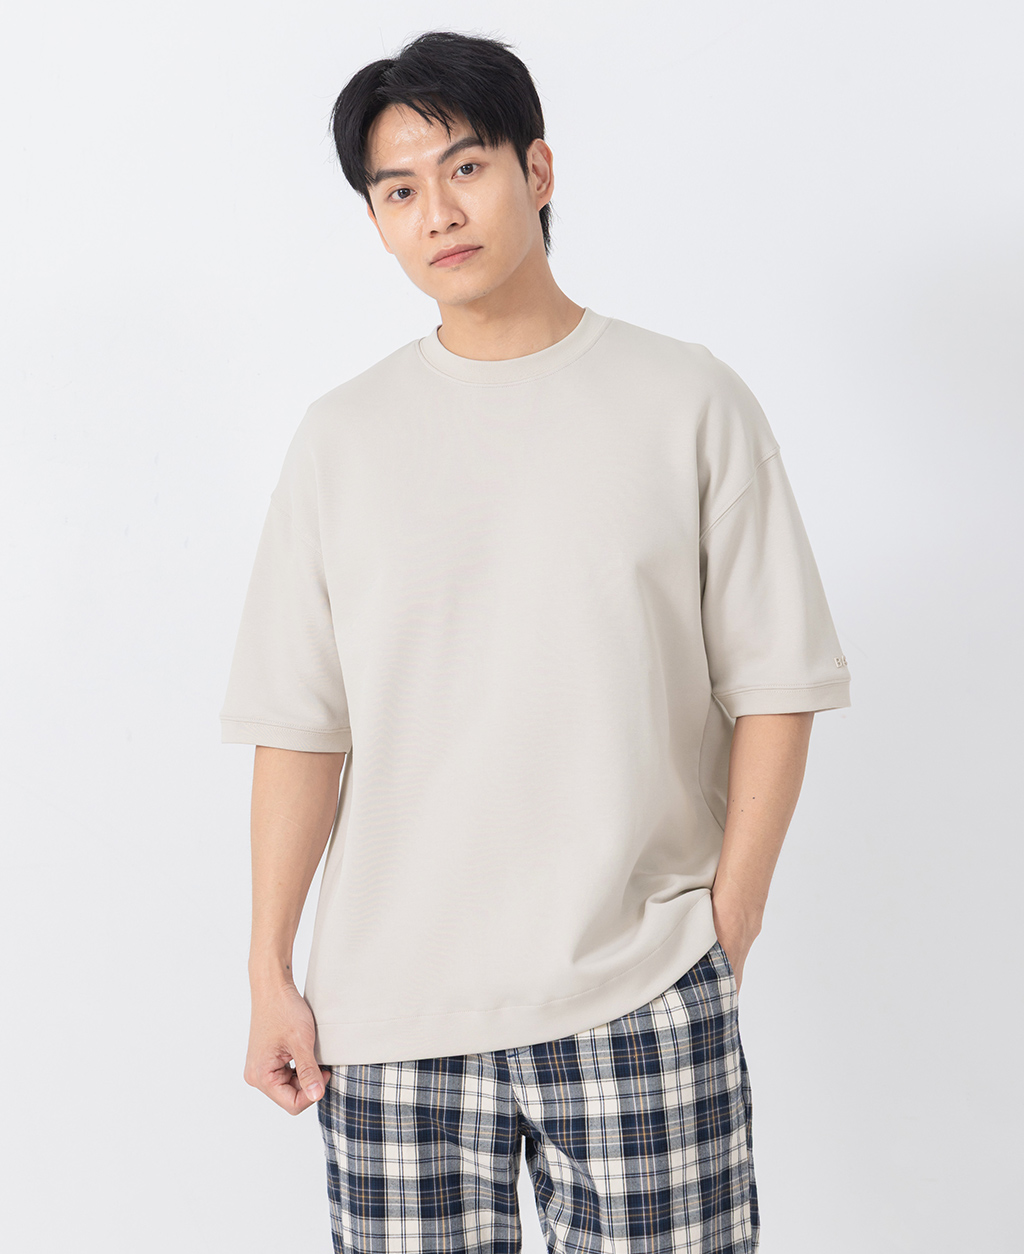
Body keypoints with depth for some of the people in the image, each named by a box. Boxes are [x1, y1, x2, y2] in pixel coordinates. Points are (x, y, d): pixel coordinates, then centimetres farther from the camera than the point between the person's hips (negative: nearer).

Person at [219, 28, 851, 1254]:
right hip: (390, 1007, 2)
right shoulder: (342, 437, 6)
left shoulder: (690, 402, 2)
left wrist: (726, 931, -4)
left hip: (641, 994, -1)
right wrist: (269, 973, 2)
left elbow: (772, 690, 1)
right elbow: (299, 725, 5)